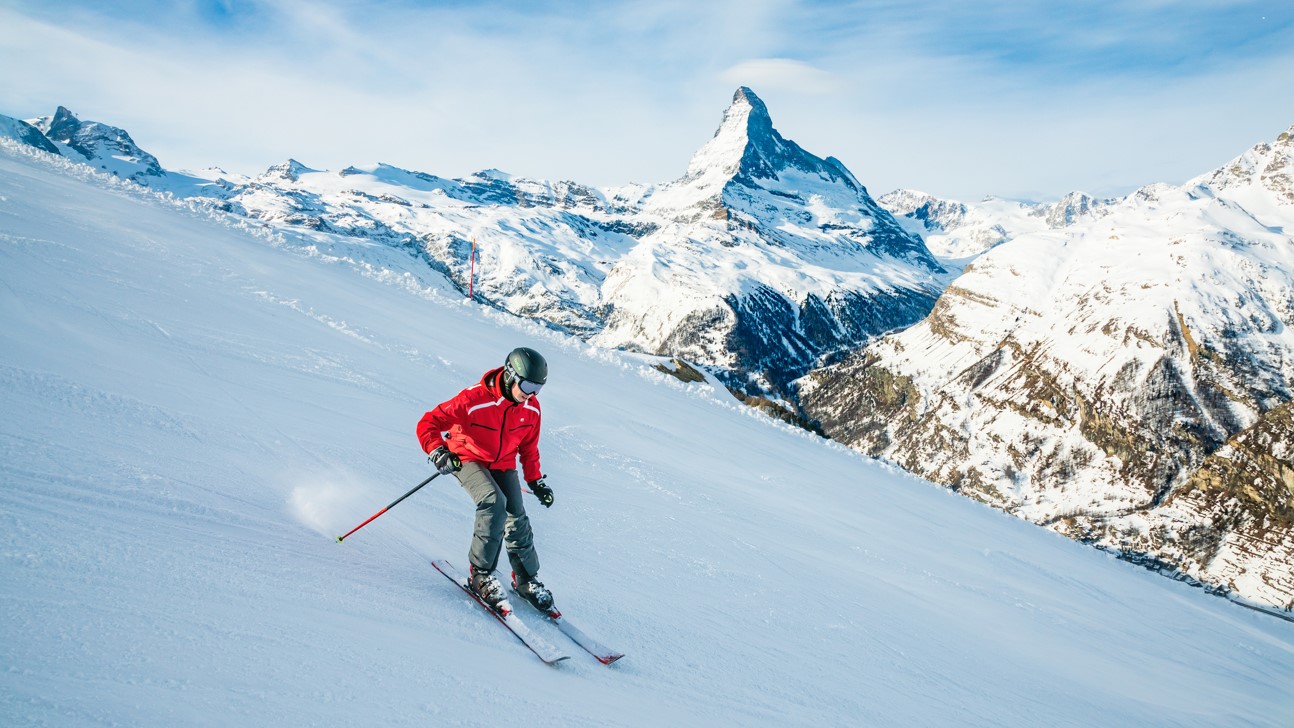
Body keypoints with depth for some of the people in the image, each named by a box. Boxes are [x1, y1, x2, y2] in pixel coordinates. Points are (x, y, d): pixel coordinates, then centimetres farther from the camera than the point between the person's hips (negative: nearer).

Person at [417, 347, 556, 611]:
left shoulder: (532, 408, -9)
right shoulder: (473, 399, -27)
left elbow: (528, 447, 9)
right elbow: (428, 423, -22)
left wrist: (536, 480, 7)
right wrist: (438, 452, -37)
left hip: (503, 466, 5)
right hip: (469, 460, -4)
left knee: (517, 519, -6)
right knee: (495, 504, -29)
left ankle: (527, 580, 16)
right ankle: (480, 574, -14)